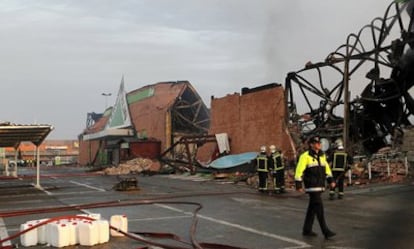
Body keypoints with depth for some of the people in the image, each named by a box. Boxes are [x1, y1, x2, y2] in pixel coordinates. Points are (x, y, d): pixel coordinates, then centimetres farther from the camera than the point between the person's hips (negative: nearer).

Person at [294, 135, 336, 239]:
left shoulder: (322, 155, 12)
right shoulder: (305, 156, -11)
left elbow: (326, 168, 17)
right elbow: (299, 170, -12)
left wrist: (330, 180, 6)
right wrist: (298, 185, -15)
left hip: (320, 186, 8)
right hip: (311, 186, -8)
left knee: (312, 208, 11)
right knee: (319, 207, -11)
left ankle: (307, 230, 19)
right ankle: (326, 231, -9)